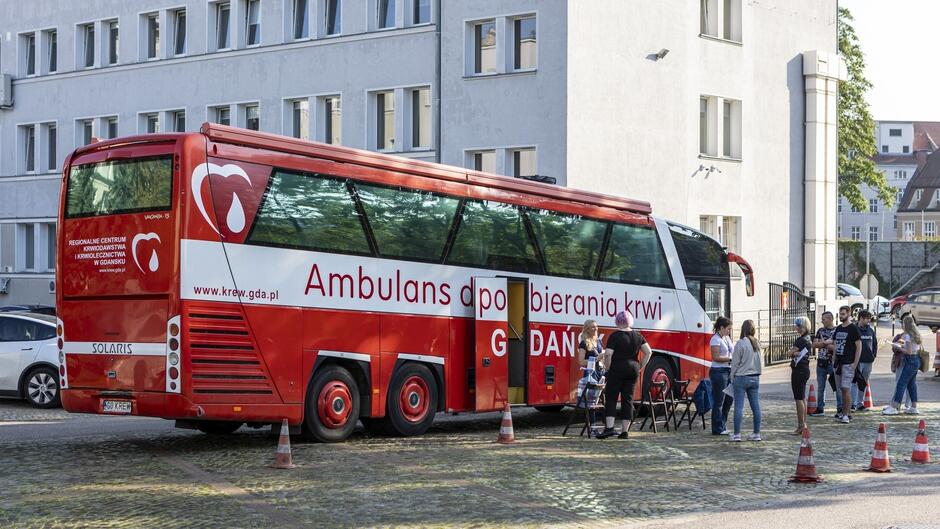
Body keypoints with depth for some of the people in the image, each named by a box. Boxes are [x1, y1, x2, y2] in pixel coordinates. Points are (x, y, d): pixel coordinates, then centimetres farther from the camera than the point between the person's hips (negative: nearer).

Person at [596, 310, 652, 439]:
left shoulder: (615, 336, -8)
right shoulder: (637, 336, 7)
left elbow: (608, 354, -17)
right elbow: (648, 352, 5)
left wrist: (608, 369, -5)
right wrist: (640, 367, 9)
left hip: (617, 370, -5)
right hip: (633, 370, 5)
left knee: (610, 398, 1)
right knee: (628, 399, 7)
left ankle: (609, 427, -11)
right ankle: (625, 431, 6)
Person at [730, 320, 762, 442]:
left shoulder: (740, 343, -13)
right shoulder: (757, 344, 3)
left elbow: (735, 363, -9)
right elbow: (761, 362, 11)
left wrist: (732, 378, 2)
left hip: (741, 378, -5)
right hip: (755, 378, 6)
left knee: (739, 406, -2)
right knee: (756, 406, 8)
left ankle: (737, 434, -1)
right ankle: (756, 433, 12)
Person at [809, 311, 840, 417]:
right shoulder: (820, 330, 13)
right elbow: (814, 344, 4)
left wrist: (822, 343, -10)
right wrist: (827, 342, -11)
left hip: (833, 362, -5)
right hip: (821, 362, 5)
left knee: (837, 387, -3)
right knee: (820, 387, 10)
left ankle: (840, 408, 2)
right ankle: (820, 409, 18)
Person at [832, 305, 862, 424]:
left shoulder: (853, 328, -7)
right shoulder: (838, 328, 15)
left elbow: (859, 346, -9)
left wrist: (855, 363, -14)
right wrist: (834, 360, 12)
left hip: (848, 364, -7)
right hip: (838, 363, 7)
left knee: (846, 389, -10)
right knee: (842, 389, 11)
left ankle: (845, 415, -9)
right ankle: (843, 412, 16)